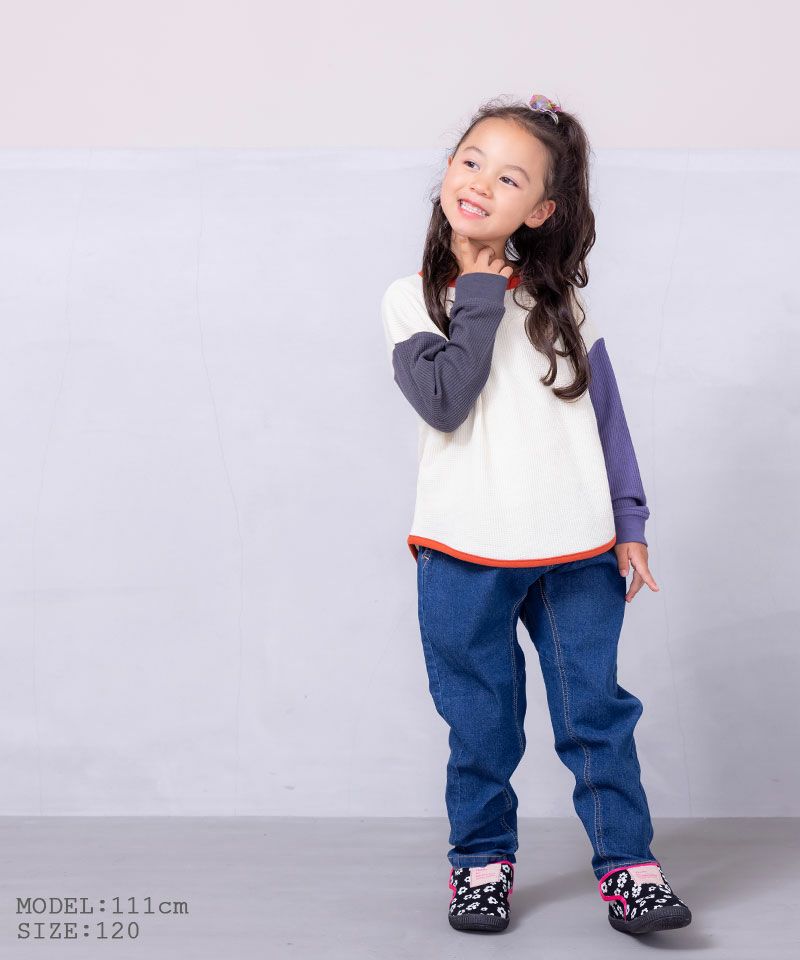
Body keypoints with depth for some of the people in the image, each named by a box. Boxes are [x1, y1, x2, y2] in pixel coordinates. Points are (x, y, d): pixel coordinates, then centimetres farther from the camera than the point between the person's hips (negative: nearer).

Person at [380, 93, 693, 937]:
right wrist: (480, 301, -13)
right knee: (481, 724, 9)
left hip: (576, 549, 1)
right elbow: (444, 402, -16)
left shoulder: (557, 299, 6)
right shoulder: (412, 299, 0)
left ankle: (627, 864, 16)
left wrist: (628, 525, 5)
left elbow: (604, 411, 9)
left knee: (596, 711, 6)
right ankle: (482, 860, 25)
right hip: (466, 553, -1)